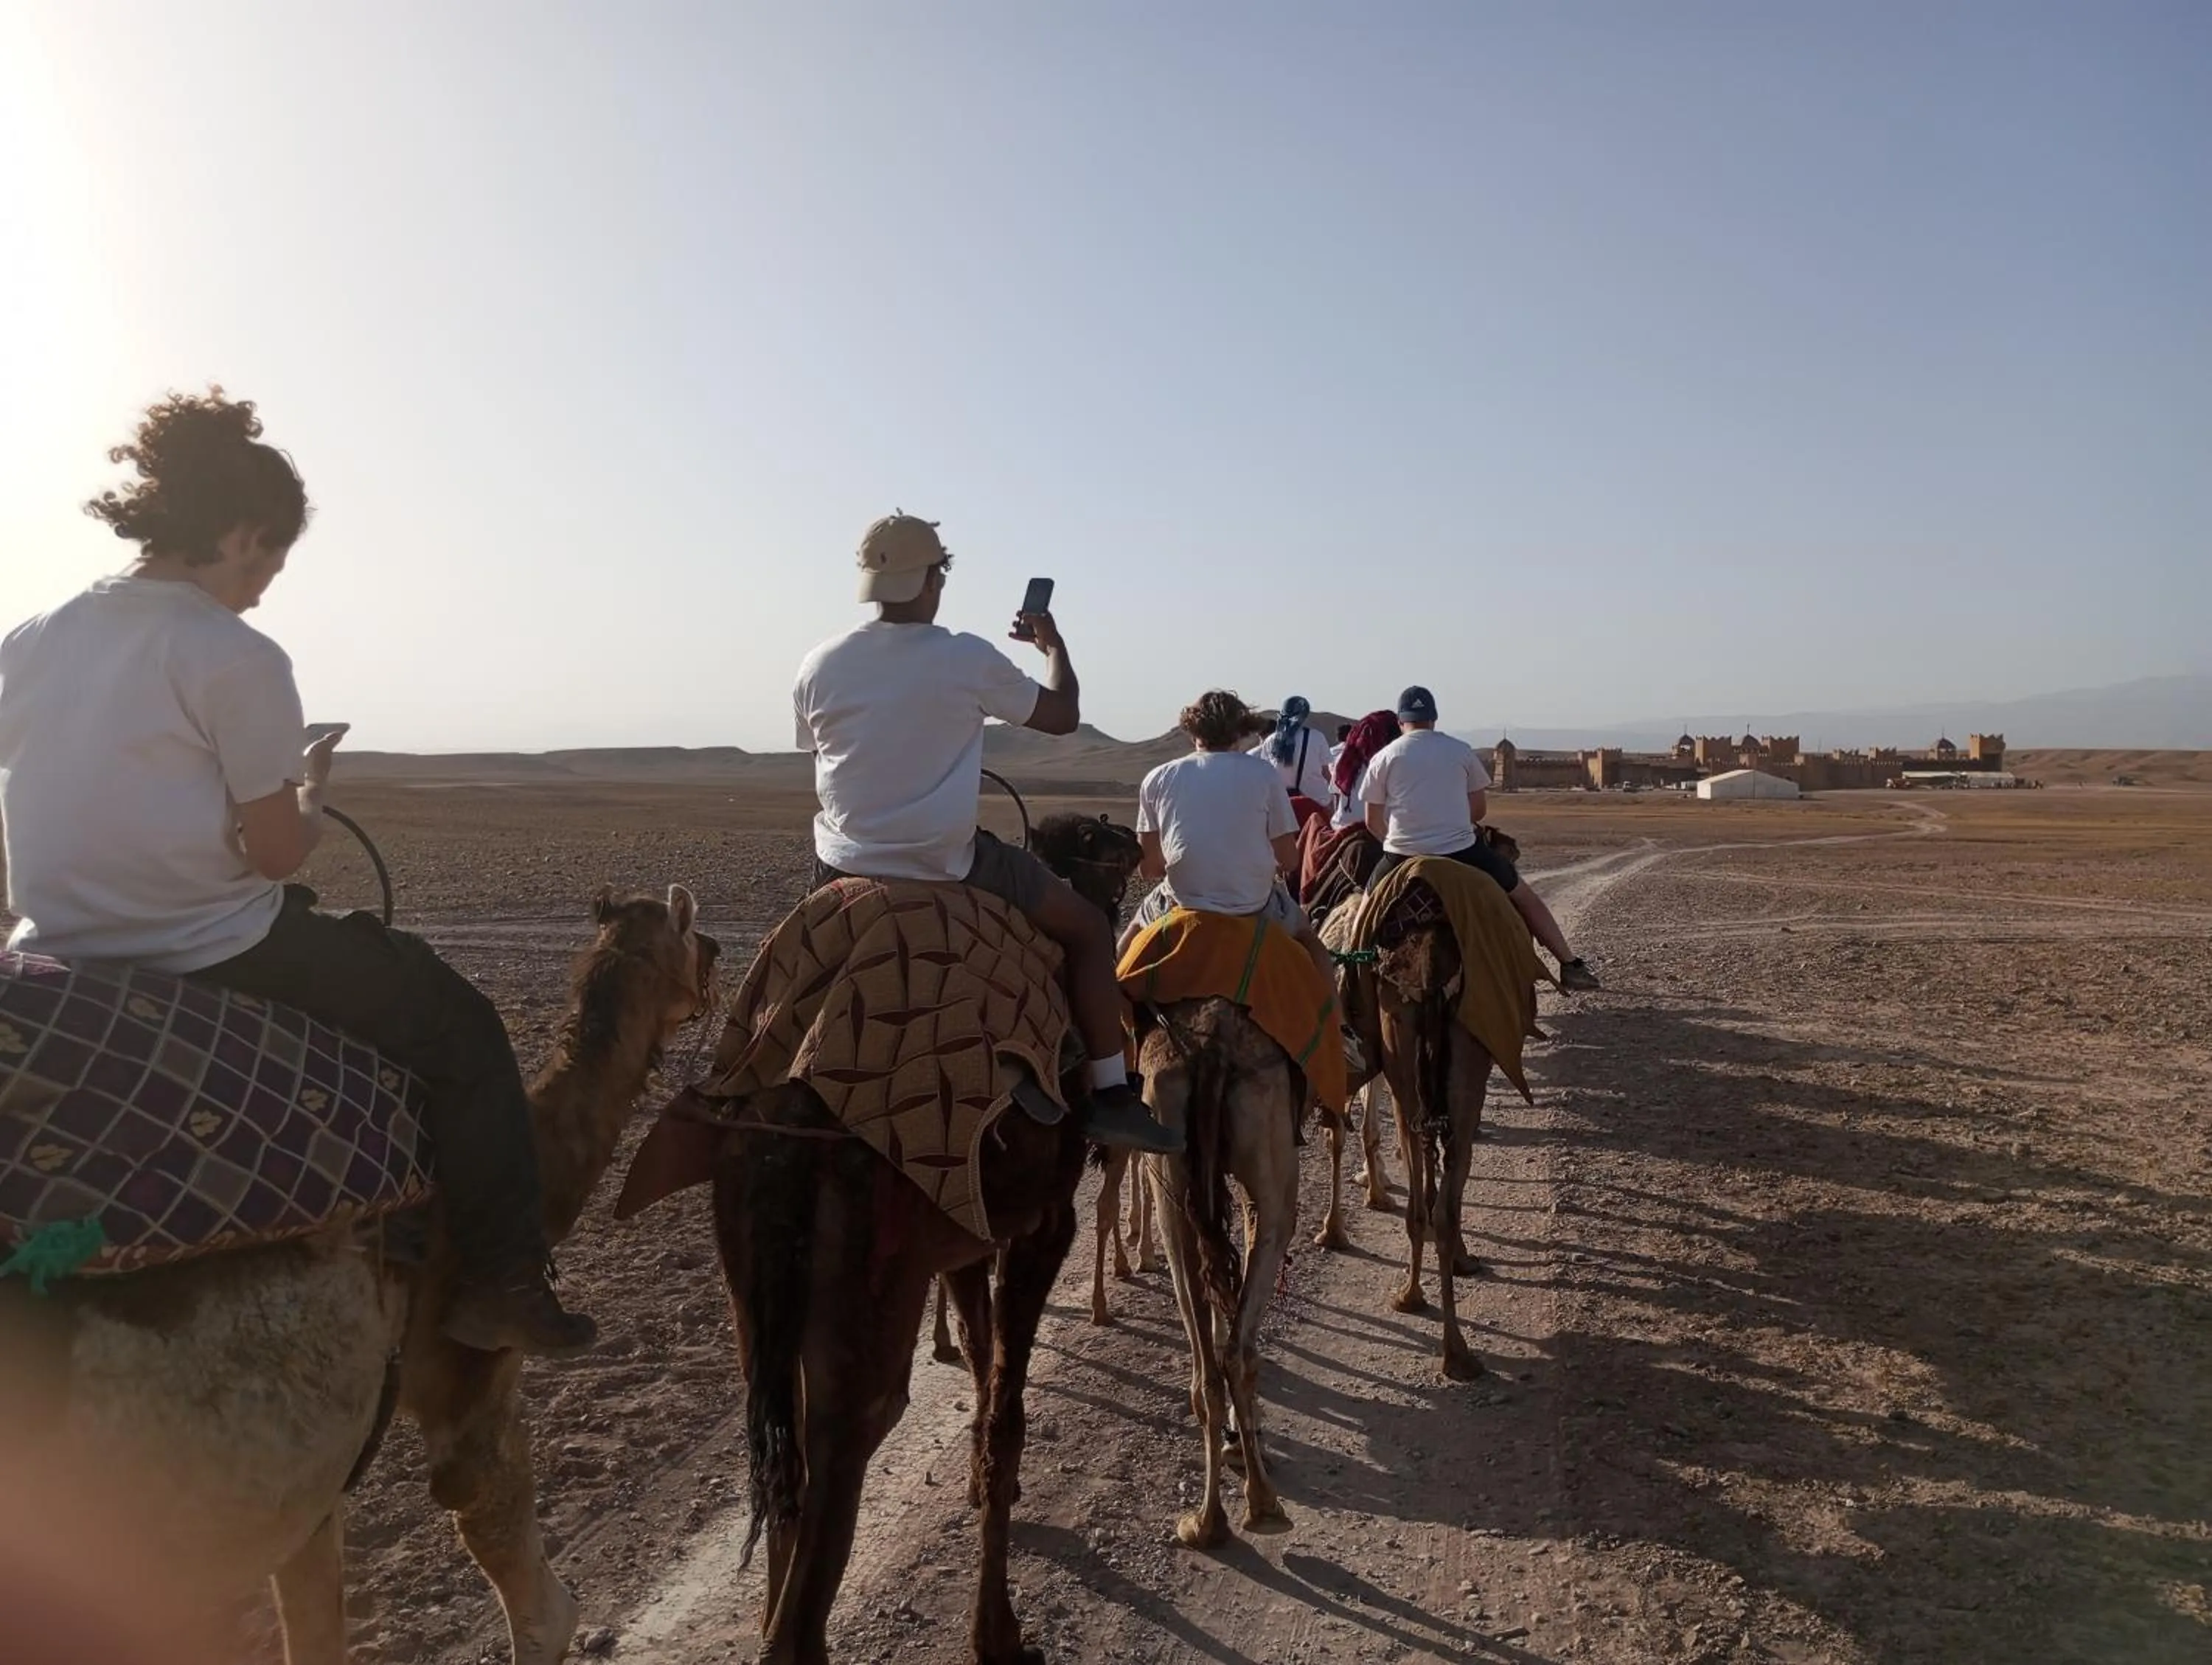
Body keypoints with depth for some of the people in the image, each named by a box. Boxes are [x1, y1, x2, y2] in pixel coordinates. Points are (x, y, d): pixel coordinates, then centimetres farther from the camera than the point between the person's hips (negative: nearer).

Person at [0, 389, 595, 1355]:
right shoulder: (237, 658, -15)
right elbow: (279, 851, -12)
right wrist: (311, 786, 7)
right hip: (213, 966, -7)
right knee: (460, 1029, 8)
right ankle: (498, 1285, 9)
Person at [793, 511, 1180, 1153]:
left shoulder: (817, 667, -2)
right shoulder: (968, 660, -10)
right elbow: (1062, 715, 2)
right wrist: (1053, 643, 20)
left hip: (848, 864, 4)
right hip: (948, 864, -3)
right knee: (1089, 931, 11)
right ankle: (1110, 1096, 7)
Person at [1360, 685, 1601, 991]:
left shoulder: (1382, 759, 3)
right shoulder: (1461, 750, 7)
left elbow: (1373, 823, 7)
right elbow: (1478, 811, 13)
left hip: (1403, 858, 0)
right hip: (1462, 852, 1)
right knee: (1525, 897, 18)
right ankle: (1571, 965, 18)